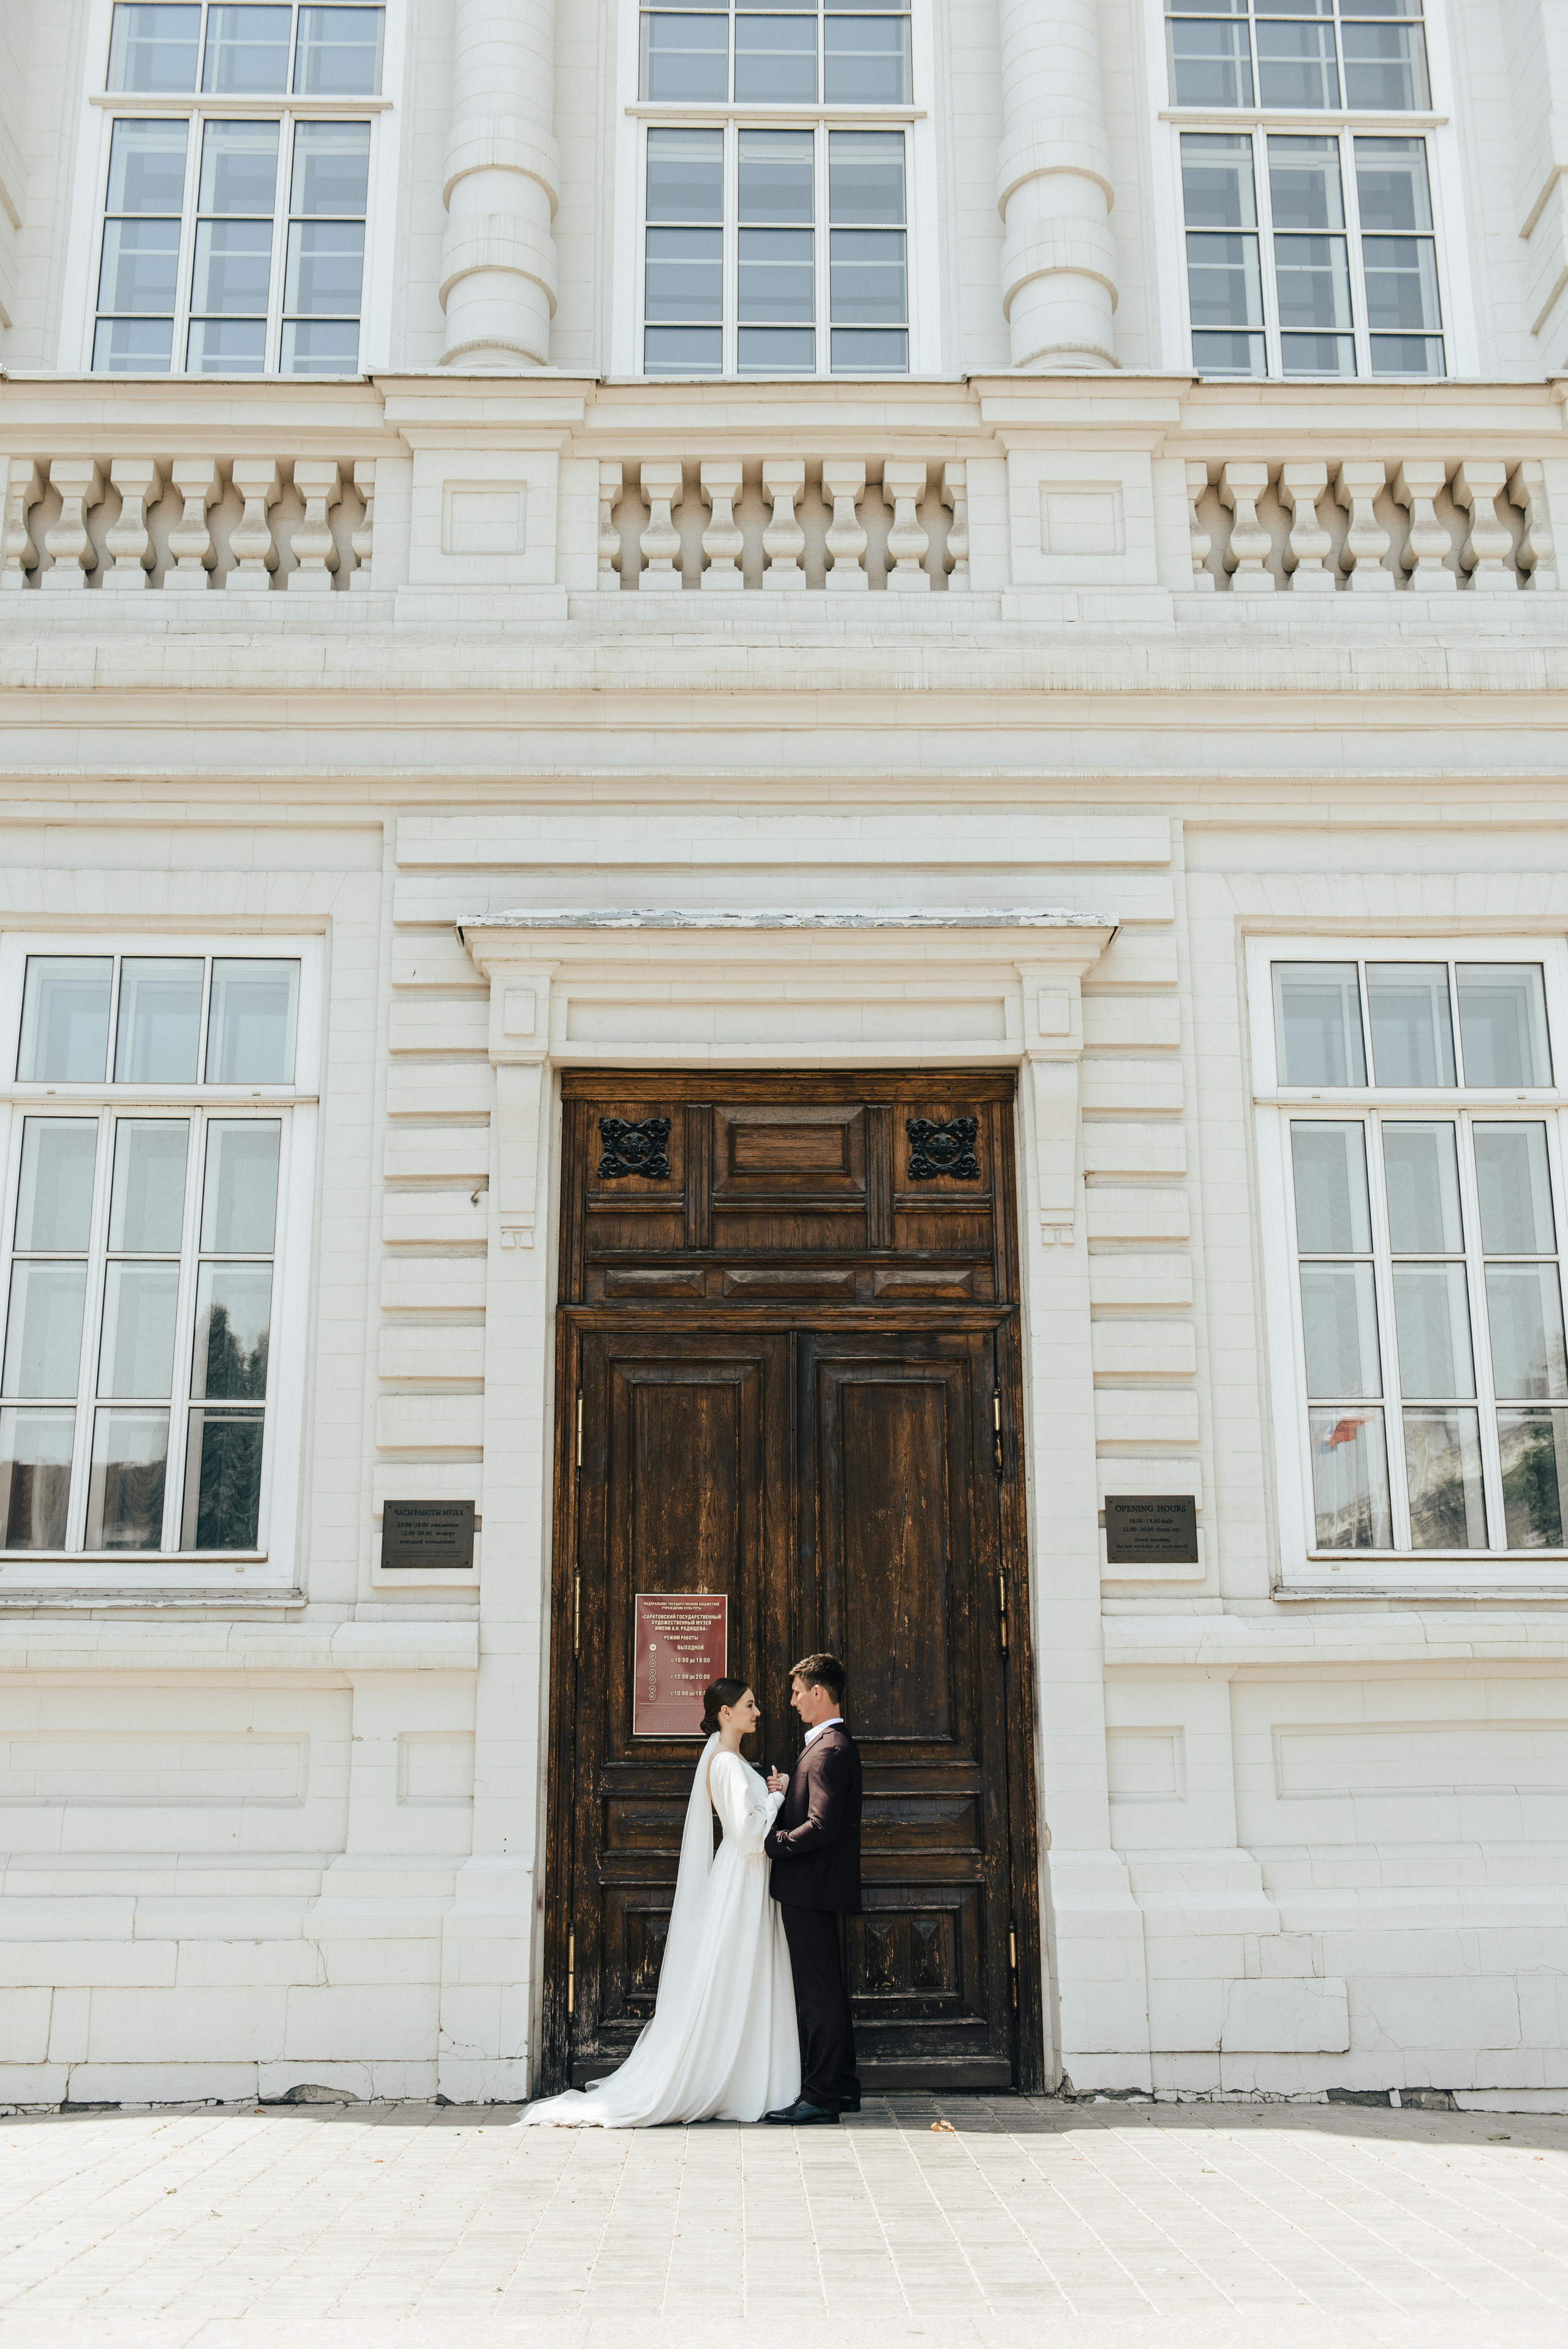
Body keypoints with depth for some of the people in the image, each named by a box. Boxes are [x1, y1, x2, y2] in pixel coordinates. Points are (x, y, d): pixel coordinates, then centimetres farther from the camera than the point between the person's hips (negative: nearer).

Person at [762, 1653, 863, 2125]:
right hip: (816, 1889, 11)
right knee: (828, 1992, 15)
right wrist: (788, 1788, 7)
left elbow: (822, 1825, -24)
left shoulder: (828, 1750, -17)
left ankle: (821, 2095, -1)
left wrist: (770, 1844, -17)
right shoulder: (834, 1744, 16)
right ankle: (842, 2089, 21)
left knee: (818, 1994, -5)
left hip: (811, 1889, -11)